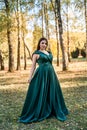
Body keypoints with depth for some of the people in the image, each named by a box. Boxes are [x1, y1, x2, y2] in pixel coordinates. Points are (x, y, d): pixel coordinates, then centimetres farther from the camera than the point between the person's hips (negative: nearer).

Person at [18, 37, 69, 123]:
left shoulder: (49, 53, 16)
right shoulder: (36, 53, -1)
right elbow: (33, 66, -4)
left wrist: (54, 74, 18)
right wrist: (30, 77, -12)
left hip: (51, 74, 7)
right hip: (41, 74, -6)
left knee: (52, 92, 13)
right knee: (40, 93, -3)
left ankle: (53, 110, 28)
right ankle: (35, 113, 9)